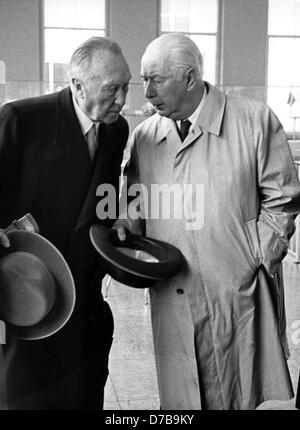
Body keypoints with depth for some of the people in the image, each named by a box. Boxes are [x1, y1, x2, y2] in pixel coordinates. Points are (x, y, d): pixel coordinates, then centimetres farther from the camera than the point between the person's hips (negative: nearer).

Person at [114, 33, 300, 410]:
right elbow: (135, 200, 17)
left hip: (240, 297, -2)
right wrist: (126, 224, -4)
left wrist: (254, 260, -8)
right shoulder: (143, 136, 5)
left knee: (244, 396, 11)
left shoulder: (255, 121, -6)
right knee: (180, 397, 12)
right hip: (172, 300, 3)